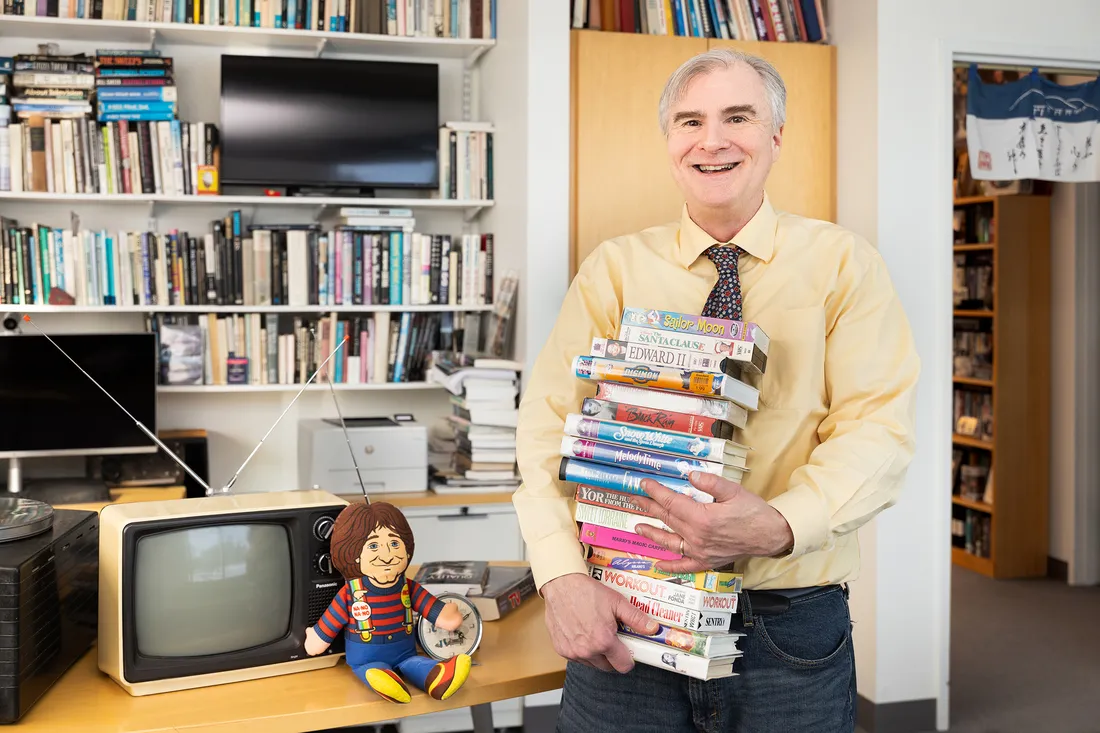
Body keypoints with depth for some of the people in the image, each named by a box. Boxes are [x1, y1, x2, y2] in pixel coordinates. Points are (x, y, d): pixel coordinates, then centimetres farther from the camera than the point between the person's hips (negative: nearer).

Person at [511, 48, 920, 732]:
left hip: (791, 629, 0)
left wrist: (776, 526, -27)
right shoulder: (615, 268, 3)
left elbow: (878, 430, -8)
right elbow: (549, 422, -6)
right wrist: (564, 577, -21)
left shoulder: (845, 263, 1)